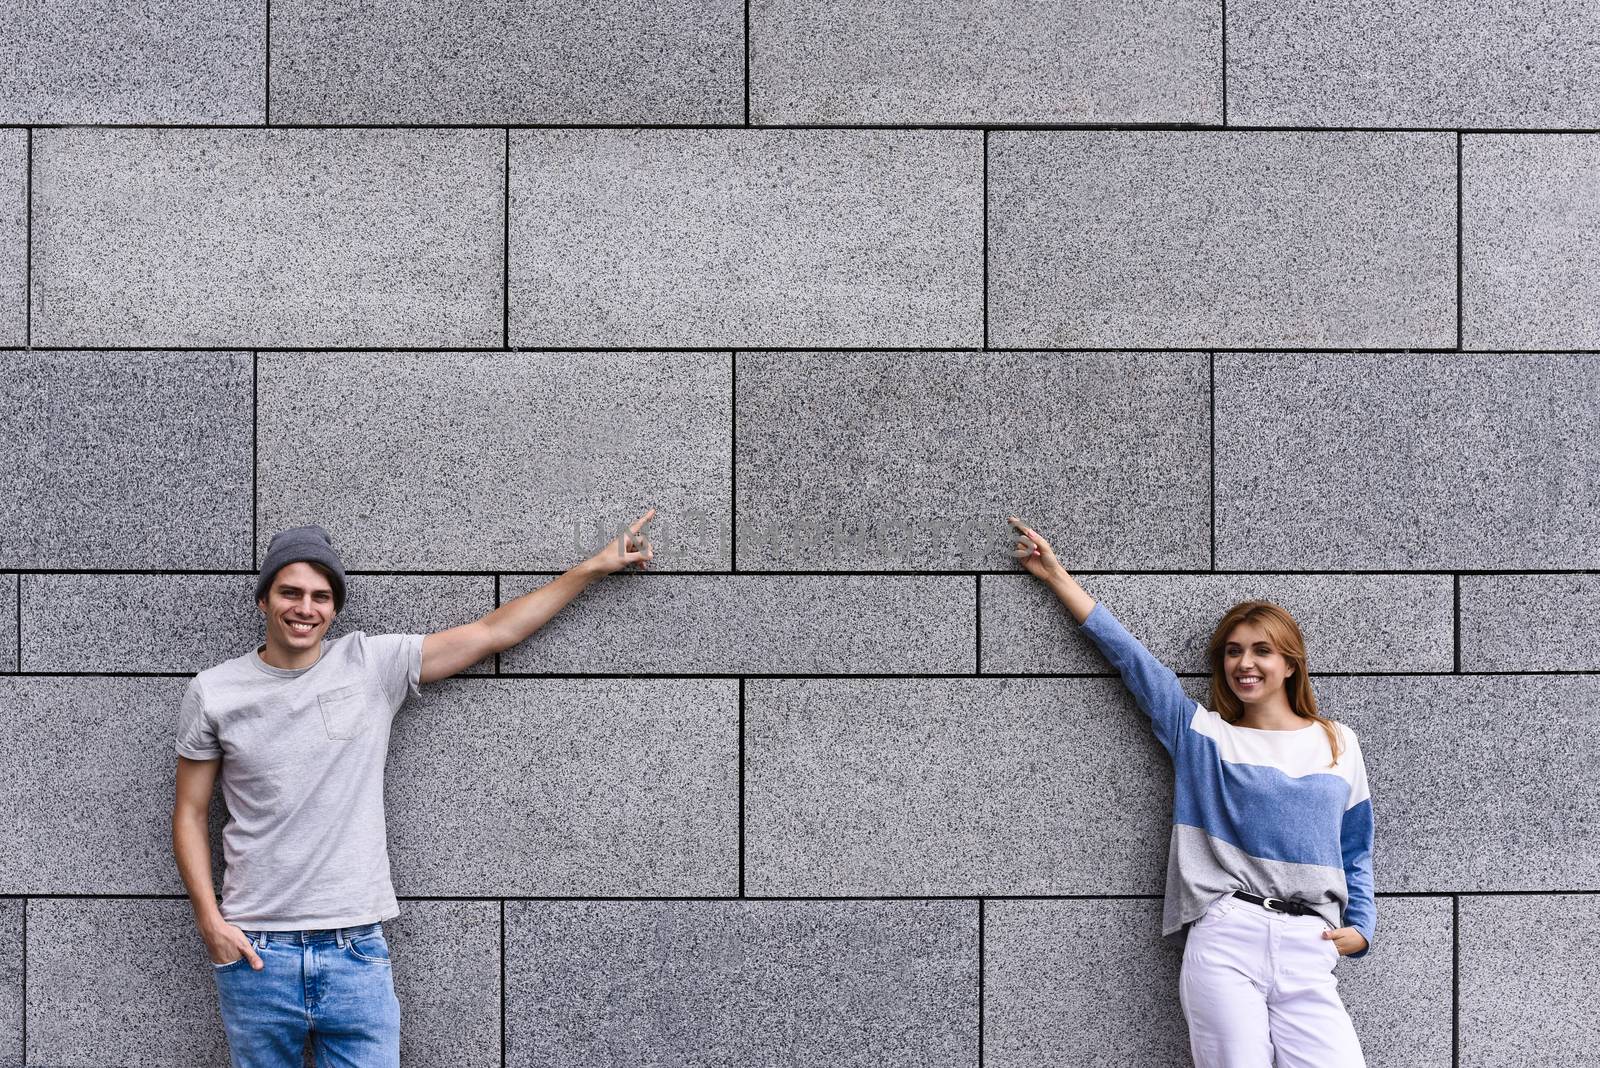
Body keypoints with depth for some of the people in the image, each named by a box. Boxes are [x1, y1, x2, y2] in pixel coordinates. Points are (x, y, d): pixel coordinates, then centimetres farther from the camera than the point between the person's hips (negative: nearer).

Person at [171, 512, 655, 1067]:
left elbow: (493, 631, 6)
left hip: (358, 952, 0)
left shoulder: (374, 664, 2)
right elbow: (189, 813, 8)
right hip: (256, 954, 0)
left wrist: (595, 565, 8)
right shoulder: (213, 693, 2)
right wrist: (210, 922, -3)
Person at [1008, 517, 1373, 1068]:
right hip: (1224, 942, -1)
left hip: (1309, 951, 1)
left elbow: (1356, 851, 20)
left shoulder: (1338, 744, 16)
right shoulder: (1201, 733, 12)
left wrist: (1359, 925, 6)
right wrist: (1056, 576, 12)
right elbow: (1128, 654, 12)